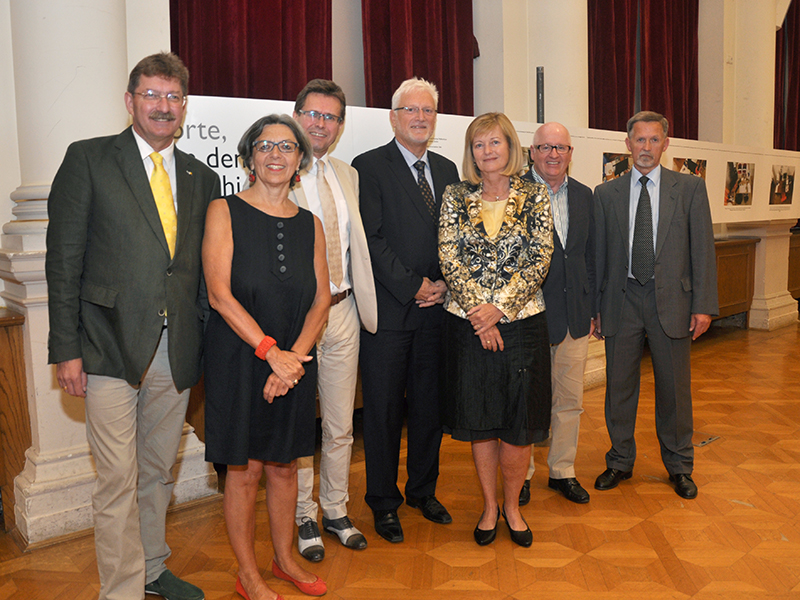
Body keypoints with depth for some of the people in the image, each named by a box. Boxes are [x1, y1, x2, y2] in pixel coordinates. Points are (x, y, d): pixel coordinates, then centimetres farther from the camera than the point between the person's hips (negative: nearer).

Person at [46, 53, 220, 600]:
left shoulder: (201, 178, 12)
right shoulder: (89, 159, 1)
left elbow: (204, 268, 12)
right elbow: (64, 259, -3)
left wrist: (208, 343, 5)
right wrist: (66, 349, -8)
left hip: (177, 350, 4)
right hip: (111, 348, -4)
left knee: (159, 473, 17)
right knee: (118, 481, 0)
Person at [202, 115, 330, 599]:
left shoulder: (309, 224, 8)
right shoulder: (225, 212, -4)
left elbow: (321, 299, 5)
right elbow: (220, 294, -12)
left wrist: (295, 354, -10)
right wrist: (270, 351, -17)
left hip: (295, 362, 4)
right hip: (239, 358, -3)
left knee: (284, 465, 14)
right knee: (245, 469, 6)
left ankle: (285, 559, 33)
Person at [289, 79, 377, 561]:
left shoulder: (348, 175, 12)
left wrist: (364, 304, 9)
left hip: (343, 310, 5)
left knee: (341, 424, 14)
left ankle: (336, 511, 33)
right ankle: (304, 517, 28)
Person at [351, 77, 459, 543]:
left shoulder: (447, 170, 15)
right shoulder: (369, 167, -3)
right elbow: (371, 239, -11)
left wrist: (444, 284, -2)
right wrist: (413, 286, -13)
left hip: (437, 308, 5)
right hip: (388, 308, -5)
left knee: (430, 405, 13)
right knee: (384, 409, 5)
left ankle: (423, 490, 31)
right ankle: (384, 502, 21)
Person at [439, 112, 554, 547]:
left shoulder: (535, 197, 3)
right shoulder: (455, 198, 4)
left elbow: (540, 259, -5)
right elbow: (449, 259, -3)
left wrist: (499, 306, -14)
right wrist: (478, 310, -13)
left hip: (522, 321, 0)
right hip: (468, 324, 1)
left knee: (519, 424, 5)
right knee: (479, 421, 10)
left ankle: (512, 506, 27)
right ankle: (489, 506, 28)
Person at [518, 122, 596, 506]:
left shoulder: (583, 196, 10)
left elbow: (589, 256, 14)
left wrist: (591, 309, 11)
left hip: (574, 315, 5)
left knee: (570, 400, 14)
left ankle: (562, 471, 31)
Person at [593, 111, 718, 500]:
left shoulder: (691, 189, 3)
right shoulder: (606, 193, 6)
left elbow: (702, 249, 1)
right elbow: (598, 253, 6)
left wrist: (703, 305, -5)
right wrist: (595, 306, 3)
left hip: (671, 300, -1)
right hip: (621, 300, 1)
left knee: (675, 387, 9)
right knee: (619, 386, 9)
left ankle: (679, 466, 28)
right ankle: (620, 461, 27)